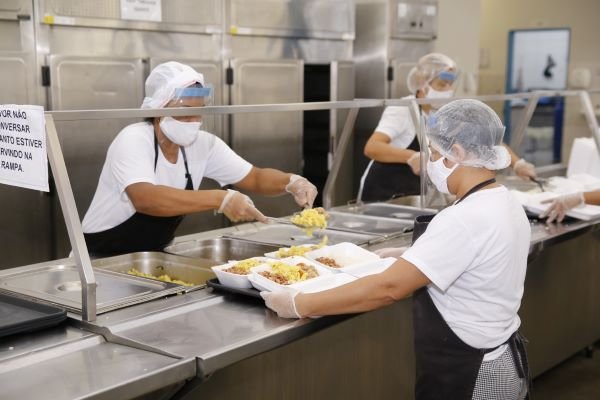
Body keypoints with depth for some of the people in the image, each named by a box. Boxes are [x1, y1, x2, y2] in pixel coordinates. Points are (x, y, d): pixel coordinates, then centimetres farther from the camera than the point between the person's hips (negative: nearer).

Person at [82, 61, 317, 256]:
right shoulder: (133, 141, -21)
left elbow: (256, 178, 0)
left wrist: (292, 182, -20)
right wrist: (220, 199, -42)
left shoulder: (203, 144, -5)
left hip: (154, 257, 6)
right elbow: (145, 198, -38)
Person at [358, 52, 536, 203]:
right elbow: (371, 148, -35)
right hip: (382, 195, -6)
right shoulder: (402, 110, -20)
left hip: (414, 197, 6)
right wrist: (411, 156, -50)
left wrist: (517, 163, -19)